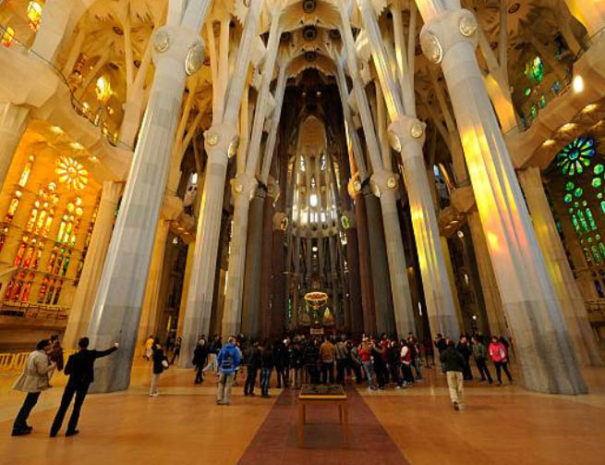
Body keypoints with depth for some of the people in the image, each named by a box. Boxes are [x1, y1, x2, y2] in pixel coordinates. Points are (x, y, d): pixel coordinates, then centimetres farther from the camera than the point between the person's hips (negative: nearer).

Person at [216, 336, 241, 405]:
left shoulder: (223, 349, -1)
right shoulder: (235, 350, -8)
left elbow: (218, 358, 3)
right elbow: (238, 360, -7)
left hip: (223, 369, 3)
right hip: (231, 370, -2)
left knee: (221, 384, 13)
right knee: (228, 385, 6)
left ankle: (219, 399, 14)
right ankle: (226, 400, 9)